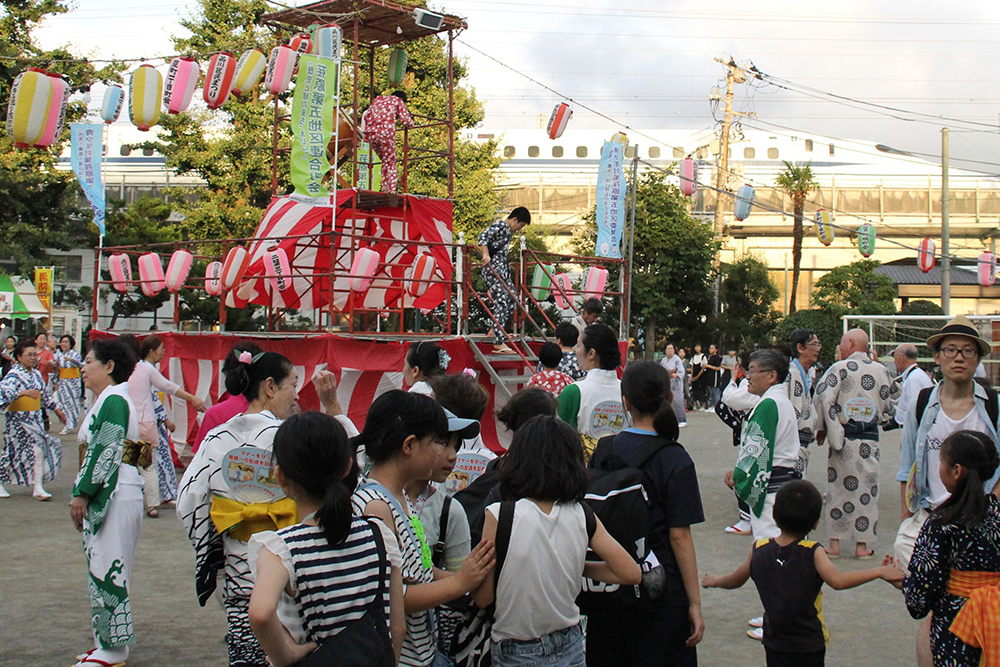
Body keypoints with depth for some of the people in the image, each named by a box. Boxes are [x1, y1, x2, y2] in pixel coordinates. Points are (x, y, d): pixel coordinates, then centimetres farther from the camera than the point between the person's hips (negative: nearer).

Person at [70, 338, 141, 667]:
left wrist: (82, 494, -17)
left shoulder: (113, 400, -13)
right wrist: (84, 495, 21)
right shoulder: (108, 400, 18)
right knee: (104, 567, 13)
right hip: (109, 495, 10)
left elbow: (104, 452, -20)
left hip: (115, 496, -10)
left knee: (107, 568, -5)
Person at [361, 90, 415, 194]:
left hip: (370, 132, 5)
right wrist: (411, 124, 27)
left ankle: (385, 187, 11)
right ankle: (392, 190, -8)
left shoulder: (378, 99, 29)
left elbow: (366, 115, 24)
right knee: (390, 162, 3)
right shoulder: (398, 101, 15)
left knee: (384, 161, 19)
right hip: (385, 132, -4)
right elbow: (406, 120, 5)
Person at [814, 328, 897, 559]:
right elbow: (887, 405, 9)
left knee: (837, 488, 6)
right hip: (869, 440, 2)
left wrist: (822, 427, -4)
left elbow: (822, 397, -15)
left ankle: (834, 543, 9)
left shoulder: (840, 368, -7)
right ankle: (862, 545, 9)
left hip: (843, 438, -2)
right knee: (866, 489, 7)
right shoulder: (881, 370, 3)